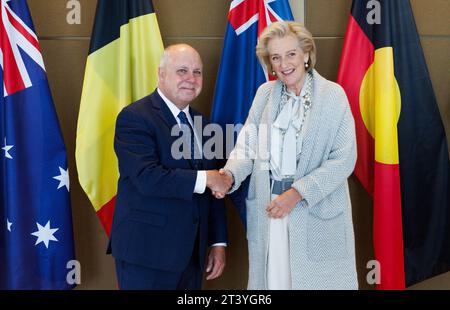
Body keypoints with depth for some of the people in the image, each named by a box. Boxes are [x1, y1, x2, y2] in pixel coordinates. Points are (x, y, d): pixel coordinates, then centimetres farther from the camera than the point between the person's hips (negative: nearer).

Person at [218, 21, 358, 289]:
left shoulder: (333, 95, -4)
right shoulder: (265, 93, 7)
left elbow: (344, 159, -8)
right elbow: (248, 145, 5)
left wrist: (297, 193, -16)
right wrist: (230, 174, -16)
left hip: (317, 212, -3)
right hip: (267, 211, 3)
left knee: (315, 281, 3)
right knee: (272, 279, 9)